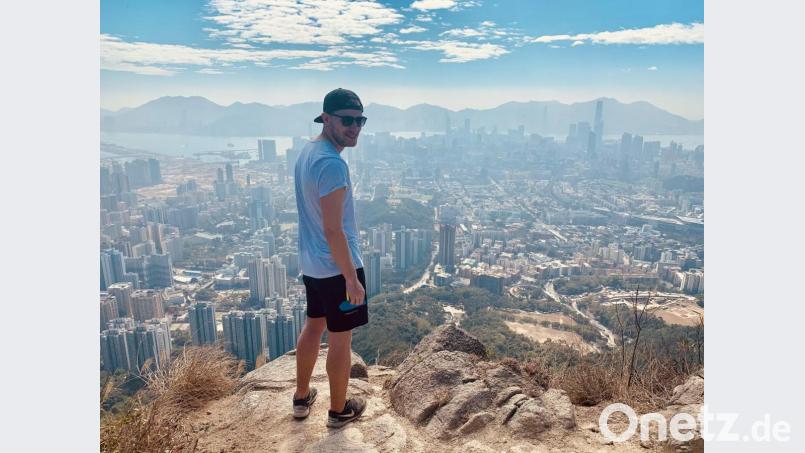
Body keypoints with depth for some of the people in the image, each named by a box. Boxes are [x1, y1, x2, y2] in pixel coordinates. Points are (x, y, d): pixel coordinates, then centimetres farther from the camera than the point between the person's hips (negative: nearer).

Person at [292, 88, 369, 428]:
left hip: (312, 263, 9)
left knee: (313, 326, 22)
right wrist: (352, 279, -20)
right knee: (341, 339, 8)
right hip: (337, 266, -9)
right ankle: (339, 410, 27)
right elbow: (334, 230, -26)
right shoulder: (332, 163, -24)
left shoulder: (307, 152, 7)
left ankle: (302, 397, 39)